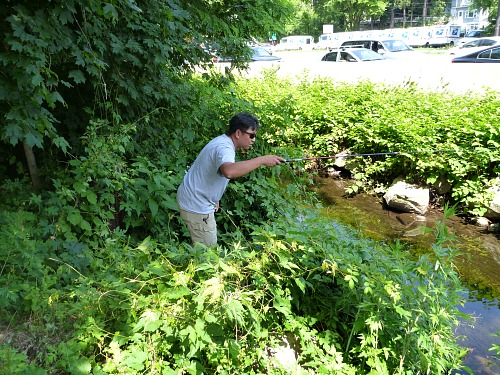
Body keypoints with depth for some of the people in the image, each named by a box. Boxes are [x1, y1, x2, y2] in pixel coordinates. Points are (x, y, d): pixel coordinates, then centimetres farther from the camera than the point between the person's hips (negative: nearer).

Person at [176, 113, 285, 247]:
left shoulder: (222, 141, 8)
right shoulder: (224, 148, -26)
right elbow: (229, 171, -50)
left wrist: (214, 199, 22)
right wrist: (262, 160, -43)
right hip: (196, 205, -10)